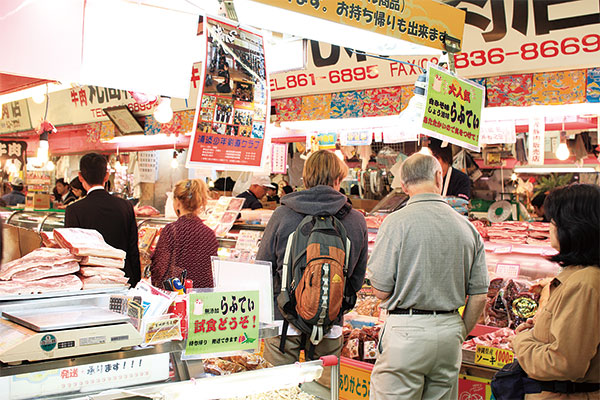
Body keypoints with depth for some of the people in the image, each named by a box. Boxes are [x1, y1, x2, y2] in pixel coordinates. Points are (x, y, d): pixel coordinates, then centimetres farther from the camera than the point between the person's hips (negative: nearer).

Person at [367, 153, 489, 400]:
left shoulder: (397, 222, -10)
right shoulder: (467, 227, 4)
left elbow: (381, 290, -10)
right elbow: (479, 297, 5)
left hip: (406, 331, -5)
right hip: (449, 328, 5)